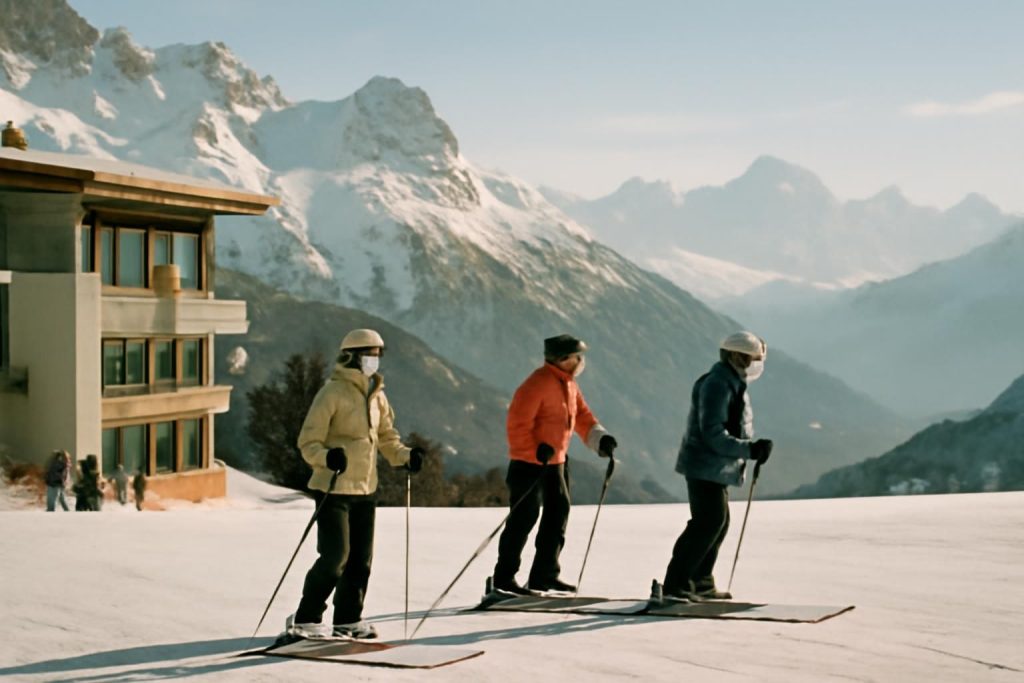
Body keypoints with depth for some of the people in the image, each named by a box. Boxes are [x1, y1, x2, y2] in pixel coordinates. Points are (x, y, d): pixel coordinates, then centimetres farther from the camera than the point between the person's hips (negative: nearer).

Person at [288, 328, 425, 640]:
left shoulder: (376, 395, 10)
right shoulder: (332, 393, -12)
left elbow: (386, 437, 20)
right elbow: (308, 442, -14)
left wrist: (405, 456, 1)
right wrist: (328, 457, -33)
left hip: (365, 489, 7)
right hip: (334, 488, -7)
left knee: (361, 558, 10)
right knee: (335, 556, -10)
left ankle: (348, 619, 22)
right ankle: (305, 619, 2)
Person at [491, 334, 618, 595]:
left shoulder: (568, 383, 11)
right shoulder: (538, 383, -18)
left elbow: (582, 416, 15)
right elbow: (518, 423, -21)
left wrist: (599, 438, -2)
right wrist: (536, 451, -26)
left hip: (556, 461, 9)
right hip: (529, 462, -9)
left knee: (558, 513, 9)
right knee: (524, 517, -7)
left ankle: (544, 574, 18)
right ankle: (504, 577, 1)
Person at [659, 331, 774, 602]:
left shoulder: (732, 383, 16)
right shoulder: (717, 384, -19)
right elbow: (713, 434, -26)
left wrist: (753, 448, 9)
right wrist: (749, 449, -30)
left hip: (716, 467, 11)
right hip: (706, 465, -11)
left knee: (717, 522, 17)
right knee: (709, 522, -15)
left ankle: (701, 582, 27)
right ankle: (676, 584, -15)